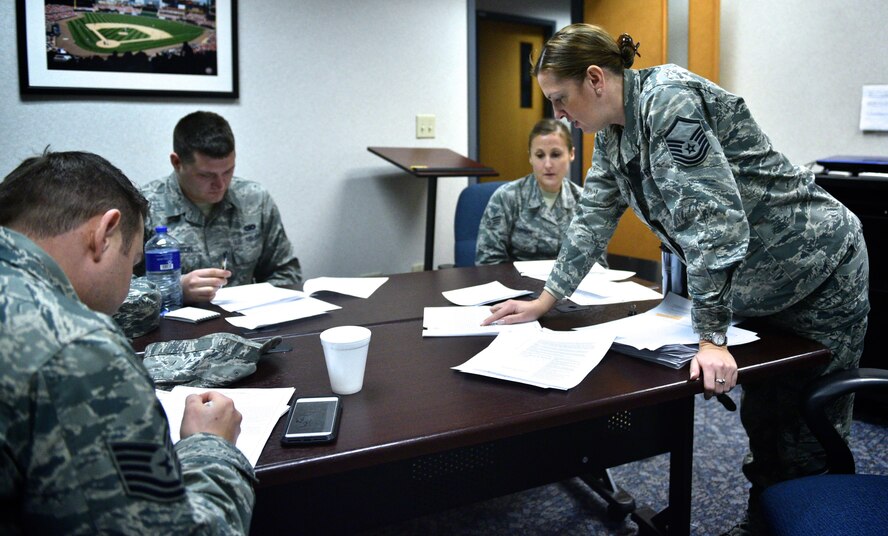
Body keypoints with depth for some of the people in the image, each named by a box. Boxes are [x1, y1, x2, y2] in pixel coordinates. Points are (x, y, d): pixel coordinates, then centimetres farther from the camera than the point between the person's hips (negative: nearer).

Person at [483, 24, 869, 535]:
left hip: (819, 272, -8)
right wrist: (544, 300, 7)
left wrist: (712, 337, -29)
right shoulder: (613, 133, 2)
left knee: (806, 438, 3)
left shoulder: (669, 99, -26)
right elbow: (594, 218, 8)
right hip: (761, 285, 8)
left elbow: (711, 218, -31)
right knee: (760, 418, 16)